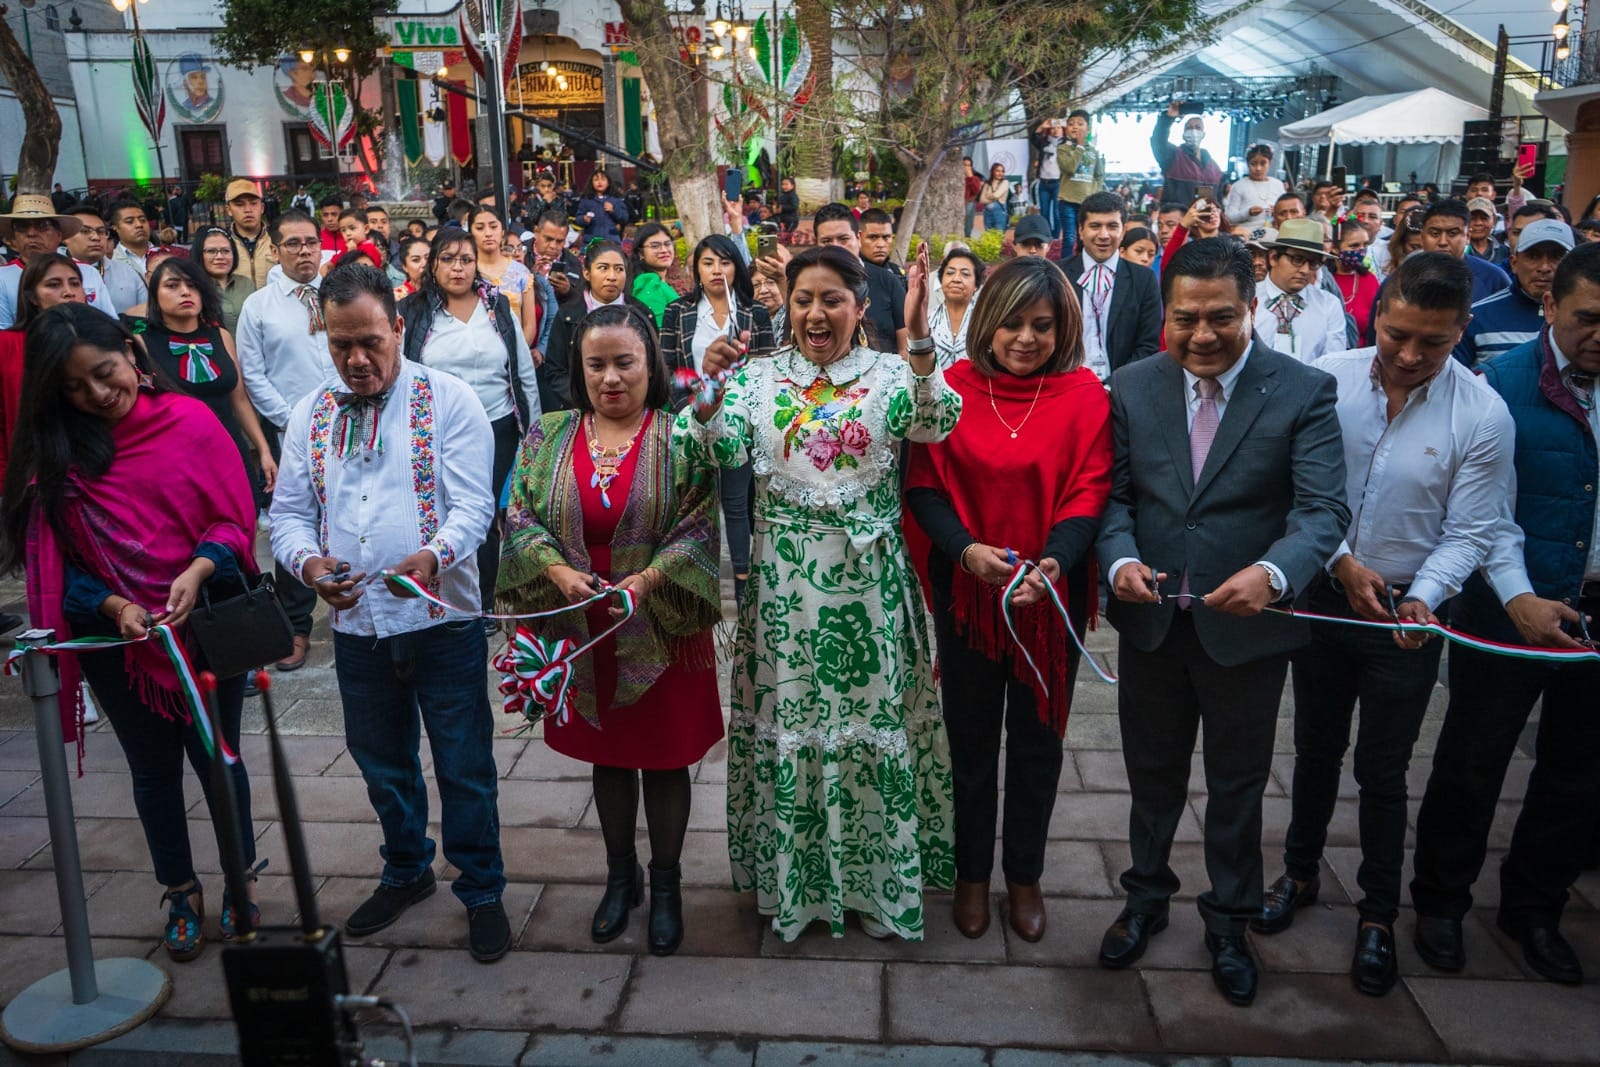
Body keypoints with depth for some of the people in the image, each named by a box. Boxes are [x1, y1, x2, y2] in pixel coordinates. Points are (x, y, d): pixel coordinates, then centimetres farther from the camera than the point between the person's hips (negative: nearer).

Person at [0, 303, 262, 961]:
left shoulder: (190, 421, -8)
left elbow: (236, 519, -6)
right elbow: (53, 560, -1)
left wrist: (199, 569, -23)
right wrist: (111, 604, -17)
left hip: (204, 622, -2)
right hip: (114, 635, 2)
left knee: (217, 757, 10)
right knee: (153, 770, 16)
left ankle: (241, 883, 31)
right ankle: (181, 895, 35)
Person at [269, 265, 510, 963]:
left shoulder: (449, 401, -6)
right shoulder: (310, 414, 8)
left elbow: (473, 504, -13)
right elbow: (288, 512, 6)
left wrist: (433, 556, -33)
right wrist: (308, 561, -16)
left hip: (441, 619, -4)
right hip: (356, 624, 5)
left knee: (464, 767, 5)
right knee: (382, 763, 20)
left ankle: (481, 890, 24)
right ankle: (406, 872, 42)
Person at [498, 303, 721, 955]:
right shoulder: (548, 437, 3)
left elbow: (701, 525, -12)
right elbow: (520, 517, -1)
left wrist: (646, 579, -24)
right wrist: (557, 571, -17)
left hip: (661, 630, -3)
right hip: (583, 630, 3)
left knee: (665, 758, 9)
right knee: (606, 756, 17)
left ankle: (666, 883, 29)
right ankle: (620, 875, 37)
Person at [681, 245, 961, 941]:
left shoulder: (890, 374, 0)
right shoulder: (758, 378, 5)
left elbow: (937, 424, -19)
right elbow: (718, 455, -6)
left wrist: (919, 344, -32)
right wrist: (710, 388, -21)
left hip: (870, 582, -1)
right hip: (785, 582, 1)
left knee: (875, 719, 8)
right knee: (789, 720, 10)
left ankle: (880, 872, 29)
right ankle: (792, 874, 30)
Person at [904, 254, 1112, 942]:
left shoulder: (1084, 395, -6)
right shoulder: (953, 388, -5)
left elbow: (1089, 492, -9)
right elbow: (924, 486, -6)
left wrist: (1053, 562, -27)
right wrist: (966, 549, -23)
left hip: (1051, 594, 0)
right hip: (966, 591, 0)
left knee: (1037, 738, 14)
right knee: (971, 735, 14)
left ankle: (1024, 874, 34)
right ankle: (972, 872, 34)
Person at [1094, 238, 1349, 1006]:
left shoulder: (1303, 391, -11)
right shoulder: (1132, 387, -2)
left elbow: (1325, 508, -17)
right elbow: (1115, 494, 0)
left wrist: (1273, 572, -37)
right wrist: (1120, 558, -20)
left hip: (1246, 626, -2)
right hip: (1151, 620, 2)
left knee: (1237, 783, 17)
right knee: (1152, 772, 20)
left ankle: (1229, 921, 40)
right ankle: (1147, 898, 45)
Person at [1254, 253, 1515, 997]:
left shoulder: (1482, 417, -14)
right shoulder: (1326, 379, -10)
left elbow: (1468, 535, -10)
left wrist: (1422, 598, -25)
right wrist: (1340, 560, -16)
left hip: (1409, 615, -2)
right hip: (1324, 594, 2)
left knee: (1382, 771, 10)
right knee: (1315, 749, 19)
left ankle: (1378, 913, 31)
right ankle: (1300, 873, 41)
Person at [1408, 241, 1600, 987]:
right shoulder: (1504, 384, -8)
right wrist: (1518, 596, -21)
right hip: (1511, 605, -4)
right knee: (1473, 758, 5)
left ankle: (1533, 908, 34)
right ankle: (1441, 900, 25)